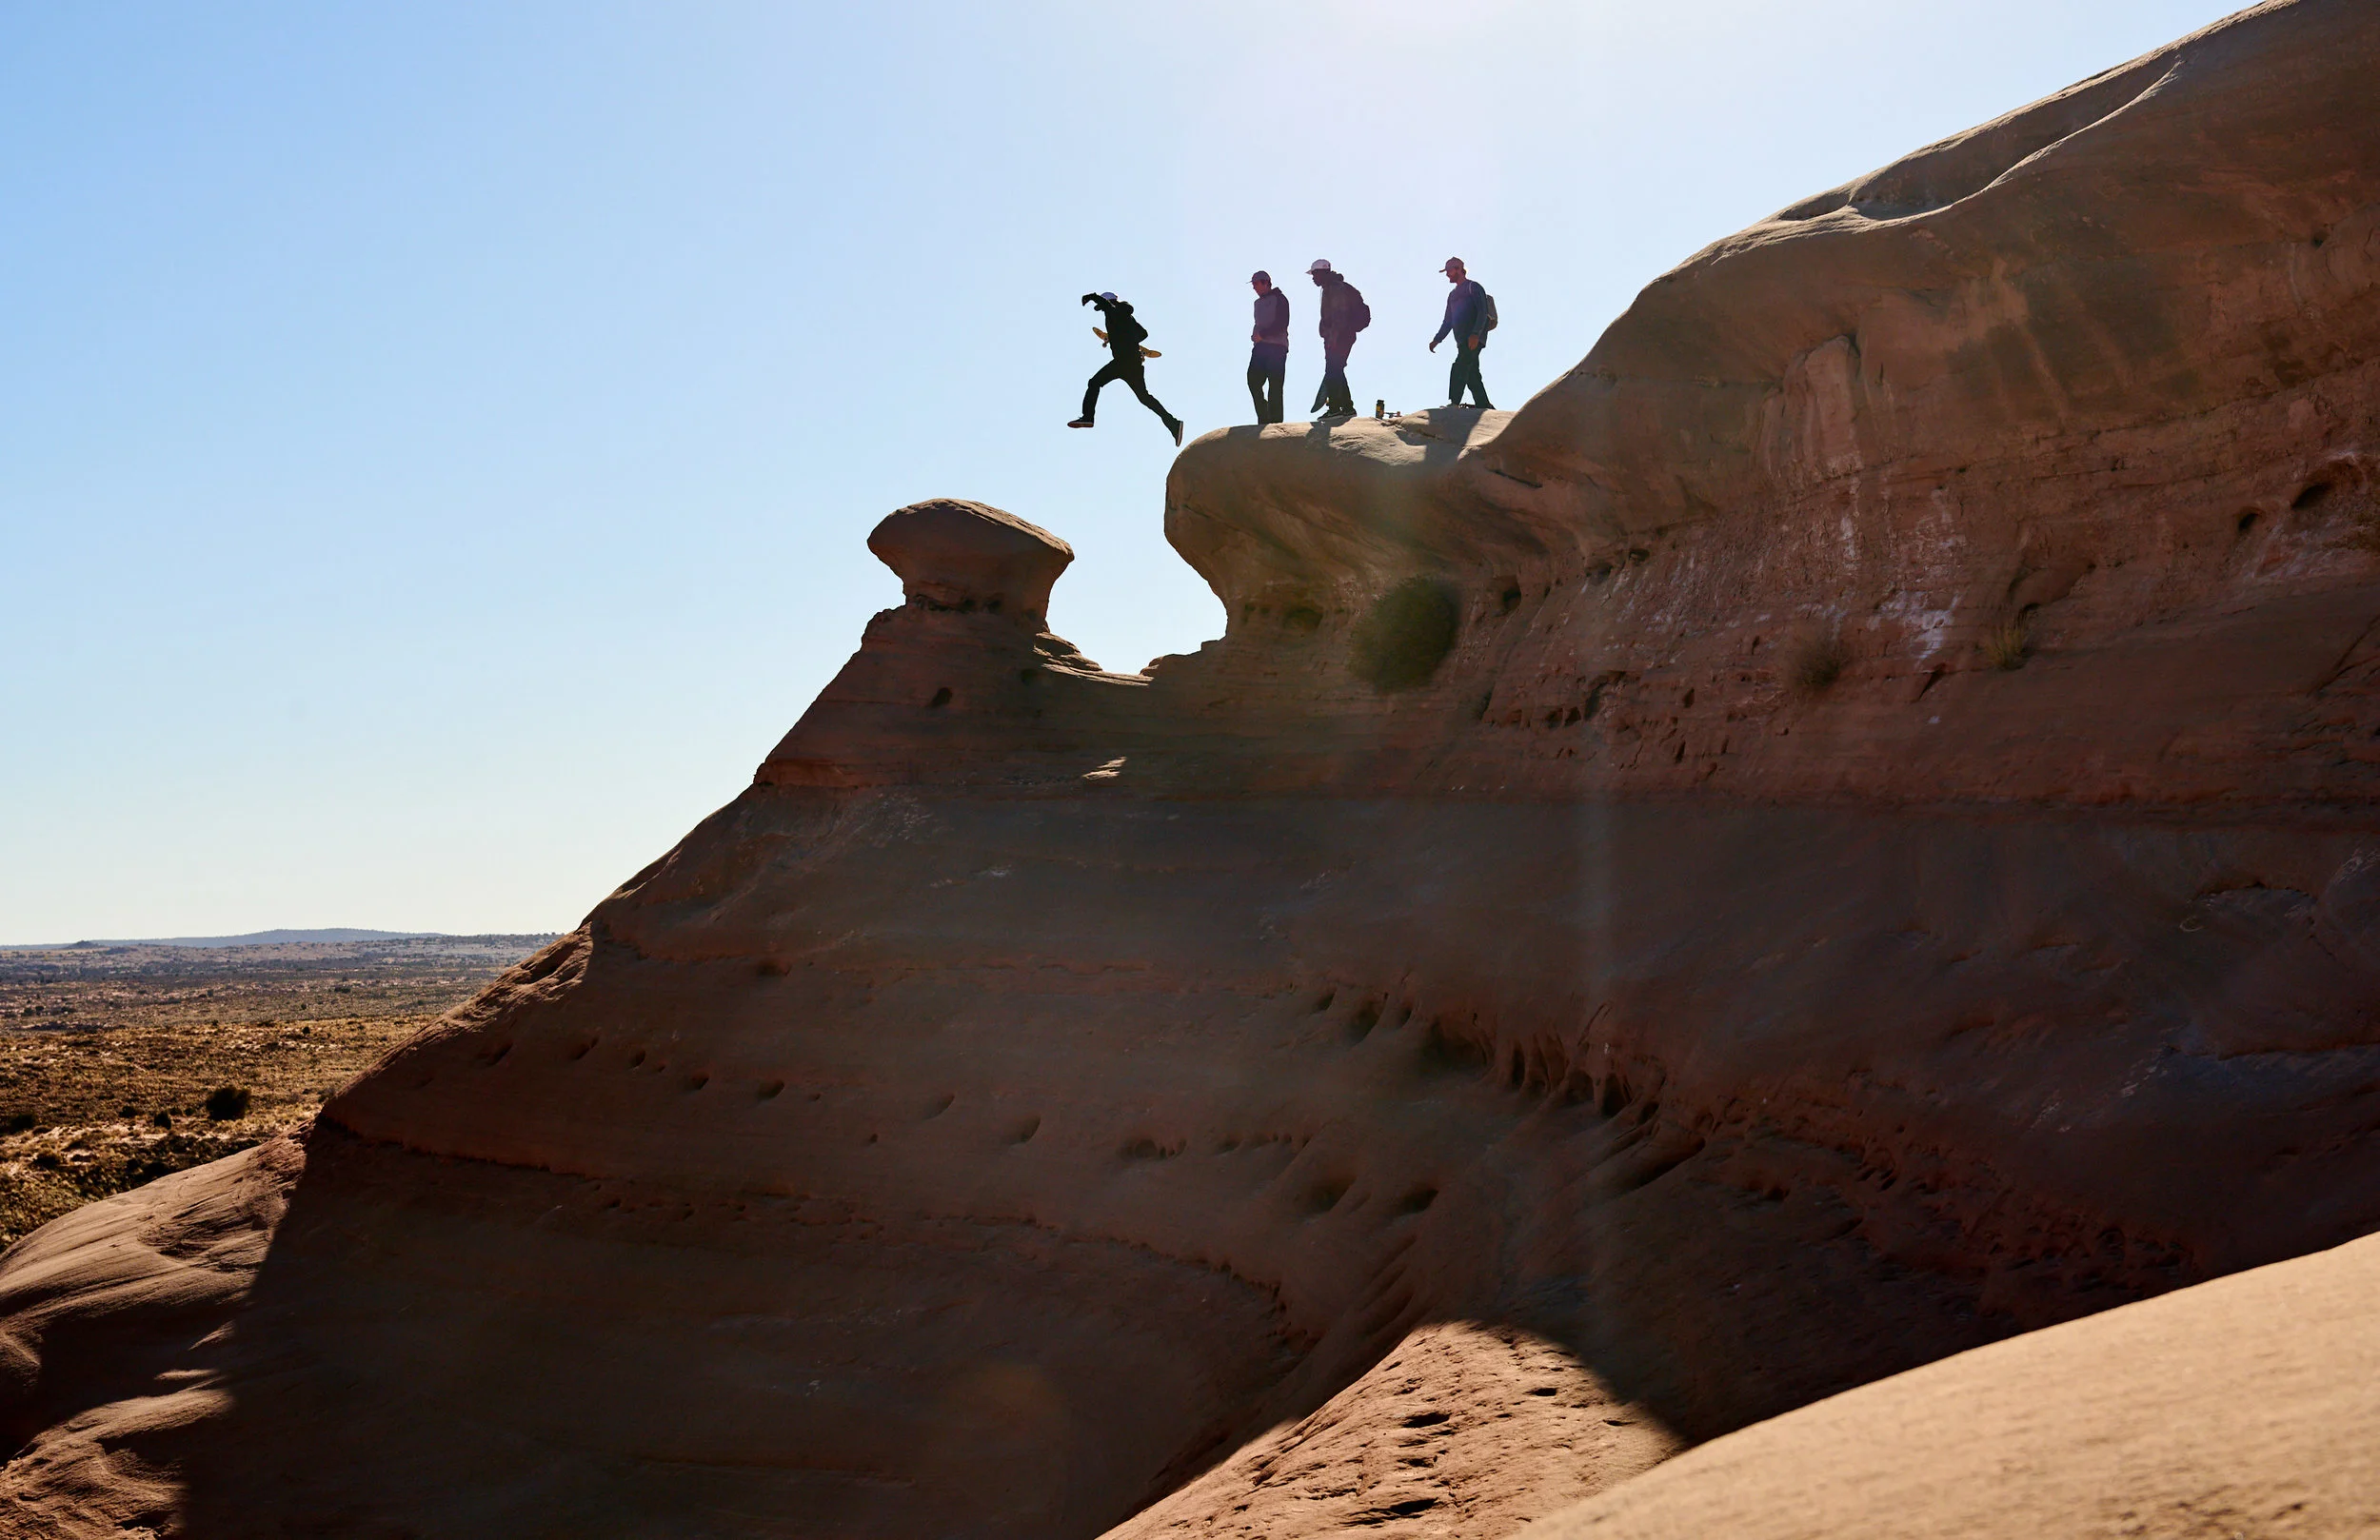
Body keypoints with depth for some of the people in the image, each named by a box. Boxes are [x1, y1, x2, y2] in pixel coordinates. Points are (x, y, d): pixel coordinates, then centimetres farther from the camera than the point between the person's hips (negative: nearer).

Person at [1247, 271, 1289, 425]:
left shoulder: (1279, 299, 1)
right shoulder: (1258, 302, 23)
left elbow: (1282, 324, -9)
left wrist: (1262, 335, -13)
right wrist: (1256, 335, 6)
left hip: (1276, 347, -7)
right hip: (1260, 347, 7)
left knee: (1275, 385, -9)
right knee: (1253, 380, -6)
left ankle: (1275, 420, -9)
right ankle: (1263, 418, 1)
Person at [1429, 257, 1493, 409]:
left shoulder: (1474, 288, 1)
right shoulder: (1453, 295, 27)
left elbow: (1483, 312, -10)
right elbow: (1448, 321, 29)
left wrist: (1475, 334, -23)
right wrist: (1437, 339, 18)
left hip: (1474, 339, -9)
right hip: (1462, 342, 9)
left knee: (1459, 368, -22)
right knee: (1472, 377, 6)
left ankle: (1454, 404, -30)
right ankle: (1484, 408, 8)